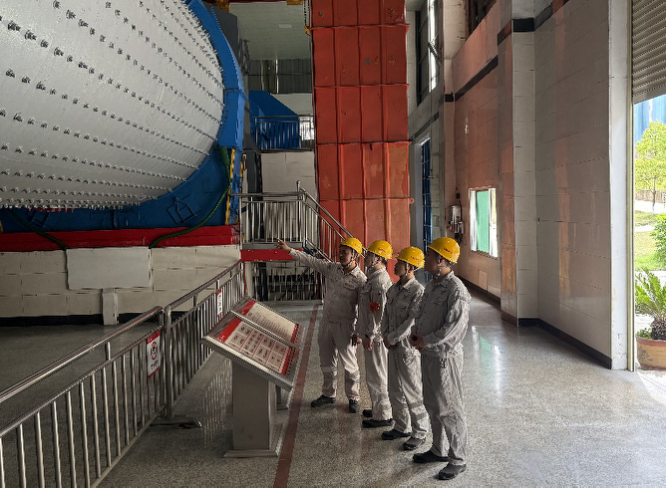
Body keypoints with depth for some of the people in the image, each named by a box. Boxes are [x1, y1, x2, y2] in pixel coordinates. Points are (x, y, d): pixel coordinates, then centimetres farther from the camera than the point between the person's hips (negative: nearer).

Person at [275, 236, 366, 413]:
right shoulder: (332, 268, 1)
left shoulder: (360, 280, -16)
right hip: (326, 322, 6)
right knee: (326, 362, 17)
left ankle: (354, 398, 20)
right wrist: (289, 250, 3)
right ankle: (328, 394, 33)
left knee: (349, 364, 4)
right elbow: (310, 261, 6)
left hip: (344, 326, -6)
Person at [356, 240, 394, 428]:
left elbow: (379, 311, -24)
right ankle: (379, 408, 32)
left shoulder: (380, 280, -21)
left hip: (375, 337, -11)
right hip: (371, 334, 11)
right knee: (374, 373, 20)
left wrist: (370, 335, -21)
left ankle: (383, 416, 9)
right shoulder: (374, 277, 13)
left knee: (376, 375, -2)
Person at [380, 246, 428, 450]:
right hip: (393, 346, 8)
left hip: (408, 345, -8)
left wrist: (392, 338, -15)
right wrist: (385, 334, 0)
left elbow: (413, 321, -20)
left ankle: (419, 432, 15)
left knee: (412, 391, 1)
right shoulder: (393, 289, 9)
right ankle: (402, 427, 32)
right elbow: (386, 313, 15)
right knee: (395, 390, 16)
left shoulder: (418, 291, -16)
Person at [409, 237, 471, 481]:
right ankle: (438, 450, 36)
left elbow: (455, 327, -25)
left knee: (449, 409, 2)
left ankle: (458, 459, 17)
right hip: (428, 354, 9)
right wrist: (415, 331, 1)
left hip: (444, 355, -9)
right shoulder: (431, 286, 9)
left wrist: (426, 341, -18)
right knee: (432, 405, 20)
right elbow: (422, 313, 20)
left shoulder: (456, 290, -20)